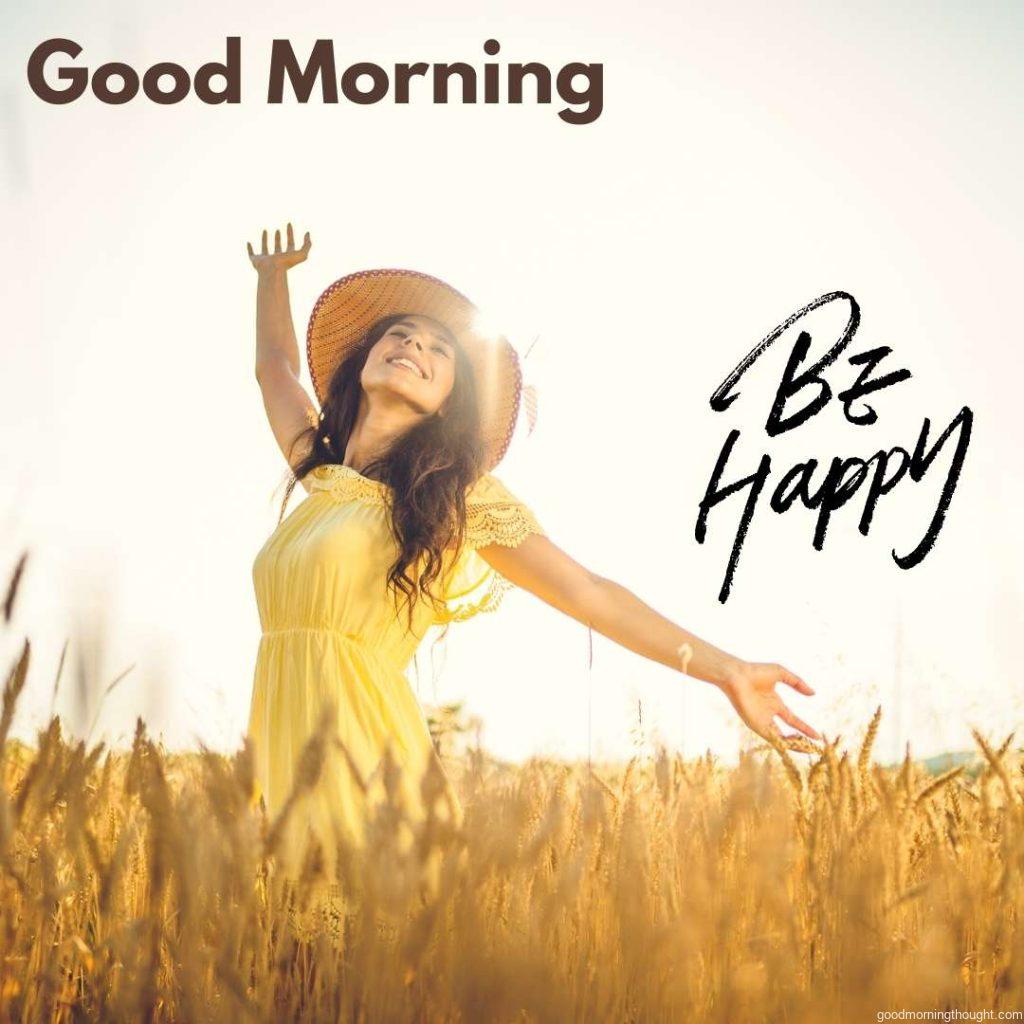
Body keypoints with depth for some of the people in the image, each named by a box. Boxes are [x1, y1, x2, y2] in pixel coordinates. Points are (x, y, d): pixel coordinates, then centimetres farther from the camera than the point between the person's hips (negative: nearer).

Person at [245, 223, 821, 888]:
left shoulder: (459, 495, 2)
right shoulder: (320, 472, 18)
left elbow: (587, 594, -2)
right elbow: (276, 367, 38)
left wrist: (724, 669, -6)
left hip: (367, 749, -5)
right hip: (285, 748, 5)